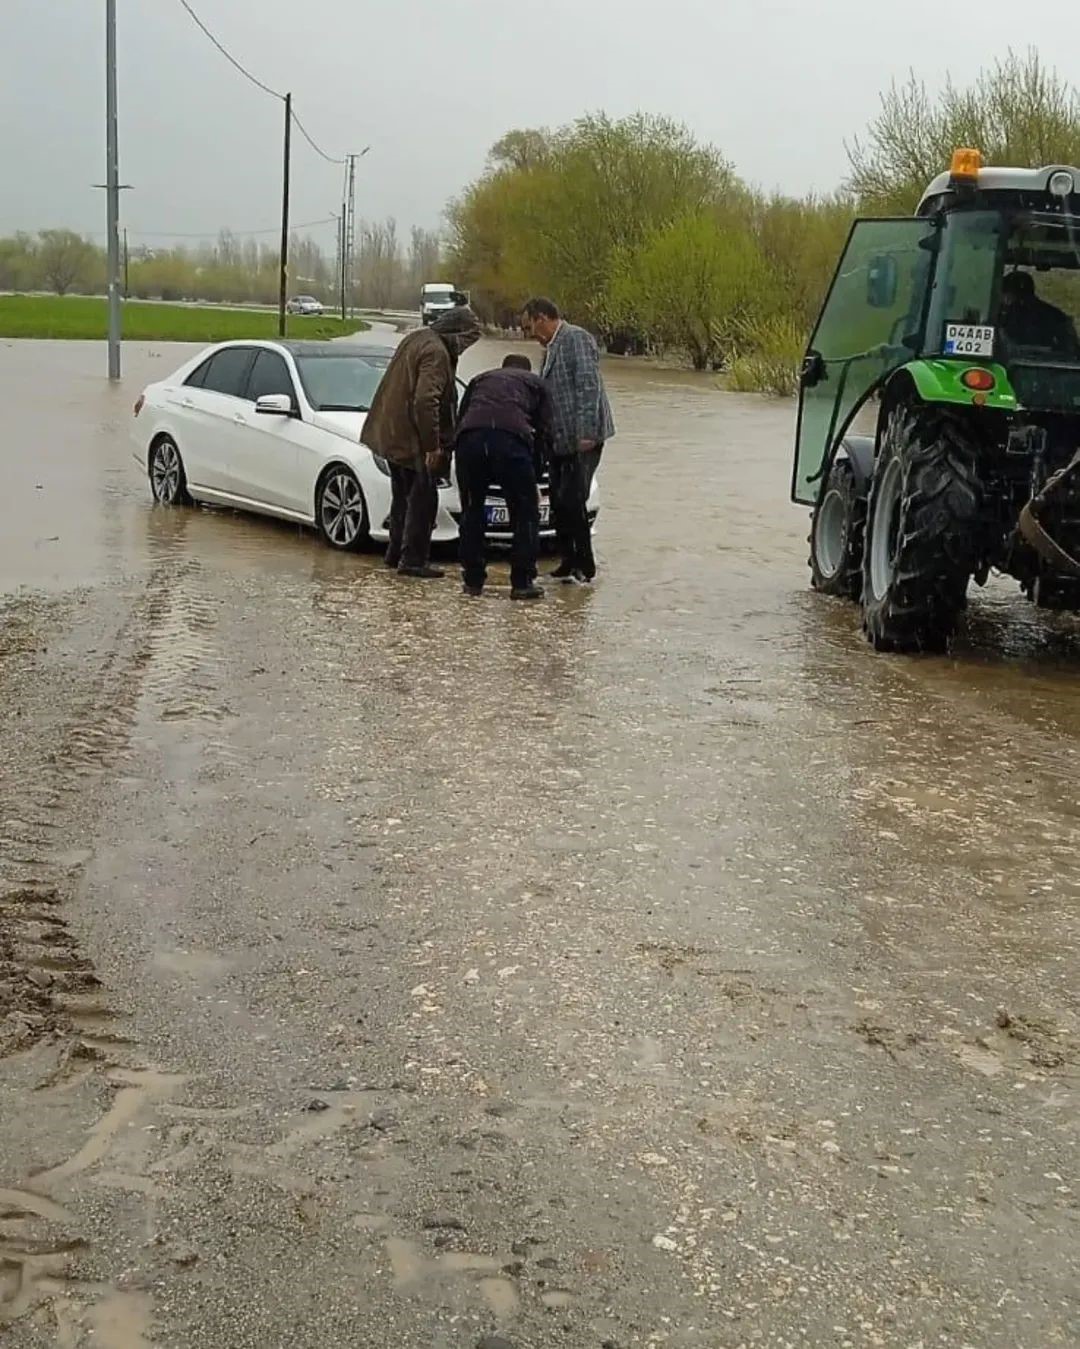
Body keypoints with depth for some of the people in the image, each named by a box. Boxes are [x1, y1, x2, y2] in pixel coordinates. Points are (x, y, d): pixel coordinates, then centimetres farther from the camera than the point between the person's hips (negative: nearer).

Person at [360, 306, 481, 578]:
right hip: (413, 440, -10)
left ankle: (396, 553, 27)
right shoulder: (436, 352, -20)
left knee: (404, 497, 19)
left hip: (392, 434, 10)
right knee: (422, 500, -1)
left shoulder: (415, 339, 10)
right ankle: (413, 560, 0)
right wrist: (432, 445, -22)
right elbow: (425, 401, -28)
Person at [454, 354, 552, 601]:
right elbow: (544, 433, 23)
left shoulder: (480, 380, 38)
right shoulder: (535, 383, 30)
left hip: (470, 439, 3)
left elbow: (459, 421, 32)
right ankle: (522, 583, 8)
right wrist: (534, 476, 31)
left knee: (472, 511, 19)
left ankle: (473, 580, 21)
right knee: (525, 514, 11)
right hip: (511, 439, -3)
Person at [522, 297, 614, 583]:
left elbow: (589, 386, -18)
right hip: (561, 440, 9)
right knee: (559, 502, 9)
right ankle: (569, 562, 17)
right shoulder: (551, 347, 20)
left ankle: (584, 566, 0)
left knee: (572, 501, -9)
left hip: (582, 439, -9)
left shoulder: (576, 339, -9)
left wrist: (587, 433, -24)